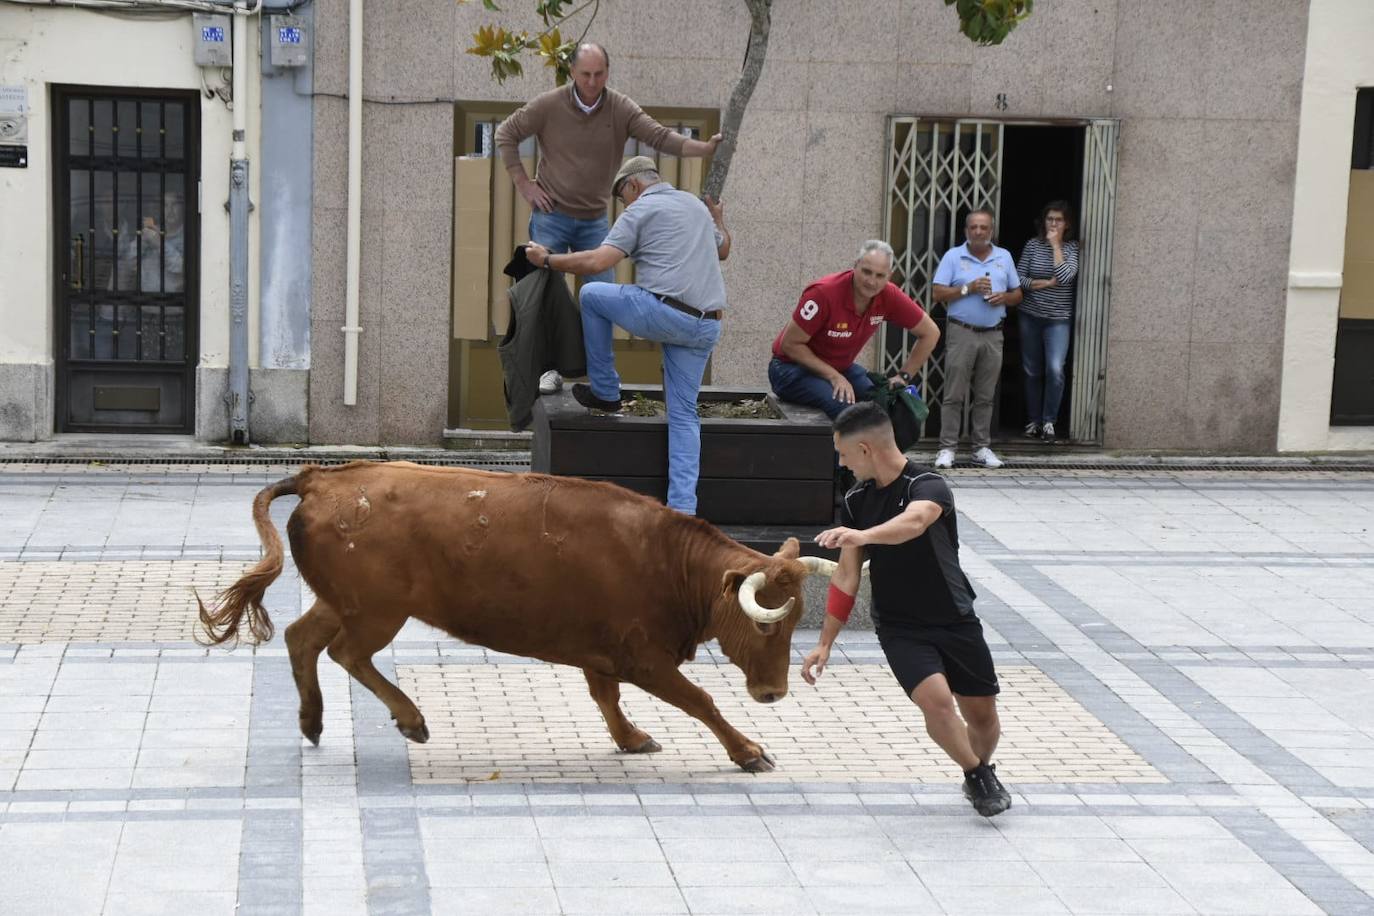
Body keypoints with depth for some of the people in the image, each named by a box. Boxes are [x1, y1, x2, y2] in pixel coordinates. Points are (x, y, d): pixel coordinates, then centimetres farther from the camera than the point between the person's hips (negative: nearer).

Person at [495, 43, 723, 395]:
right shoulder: (549, 105, -10)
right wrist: (524, 184, -4)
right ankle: (550, 369, 7)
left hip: (594, 220, 2)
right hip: (551, 217, -2)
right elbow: (506, 134, 0)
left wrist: (704, 148, -30)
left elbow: (660, 136, -15)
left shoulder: (621, 109, -6)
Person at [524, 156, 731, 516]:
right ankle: (683, 507, 0)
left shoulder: (640, 210, 1)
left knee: (592, 294, 17)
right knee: (683, 413, 10)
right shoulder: (696, 205, 23)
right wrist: (718, 220, 59)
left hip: (665, 312, -7)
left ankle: (605, 391, 22)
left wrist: (546, 259, 2)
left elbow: (597, 262, -9)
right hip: (706, 326, 7)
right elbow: (723, 250, 41)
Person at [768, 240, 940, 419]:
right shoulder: (824, 293, -28)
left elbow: (930, 332, 0)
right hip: (794, 367, -6)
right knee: (846, 408, -32)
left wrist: (904, 376, -5)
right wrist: (833, 376, -24)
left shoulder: (889, 296, -14)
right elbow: (790, 344, -21)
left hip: (841, 367, 6)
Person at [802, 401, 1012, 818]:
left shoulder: (929, 486, -16)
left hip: (956, 622, -2)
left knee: (982, 716, 5)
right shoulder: (855, 502, 2)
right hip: (900, 627, 2)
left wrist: (862, 536, -60)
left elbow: (913, 521, -42)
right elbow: (846, 577, 7)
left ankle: (980, 774, 38)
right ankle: (978, 775, 1)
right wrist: (825, 643, 6)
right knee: (936, 699, -23)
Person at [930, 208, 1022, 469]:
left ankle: (982, 447, 12)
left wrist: (1005, 297, -6)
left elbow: (1017, 294, 16)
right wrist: (968, 288, -14)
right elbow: (937, 293, -4)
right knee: (954, 394, -4)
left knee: (985, 397, 7)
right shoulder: (953, 256, 2)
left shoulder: (1004, 257, 12)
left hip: (992, 335, 3)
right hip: (962, 332, -3)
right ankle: (947, 448, -2)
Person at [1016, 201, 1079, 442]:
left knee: (1055, 370, -17)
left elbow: (1065, 276, -19)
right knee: (1032, 371, 9)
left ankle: (1049, 421, -3)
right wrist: (1046, 283, -12)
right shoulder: (1033, 245, 3)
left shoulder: (1072, 248, -2)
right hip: (1030, 316, 2)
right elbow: (1019, 278, -2)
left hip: (1058, 319, -2)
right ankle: (1033, 421, 21)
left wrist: (1056, 244, -13)